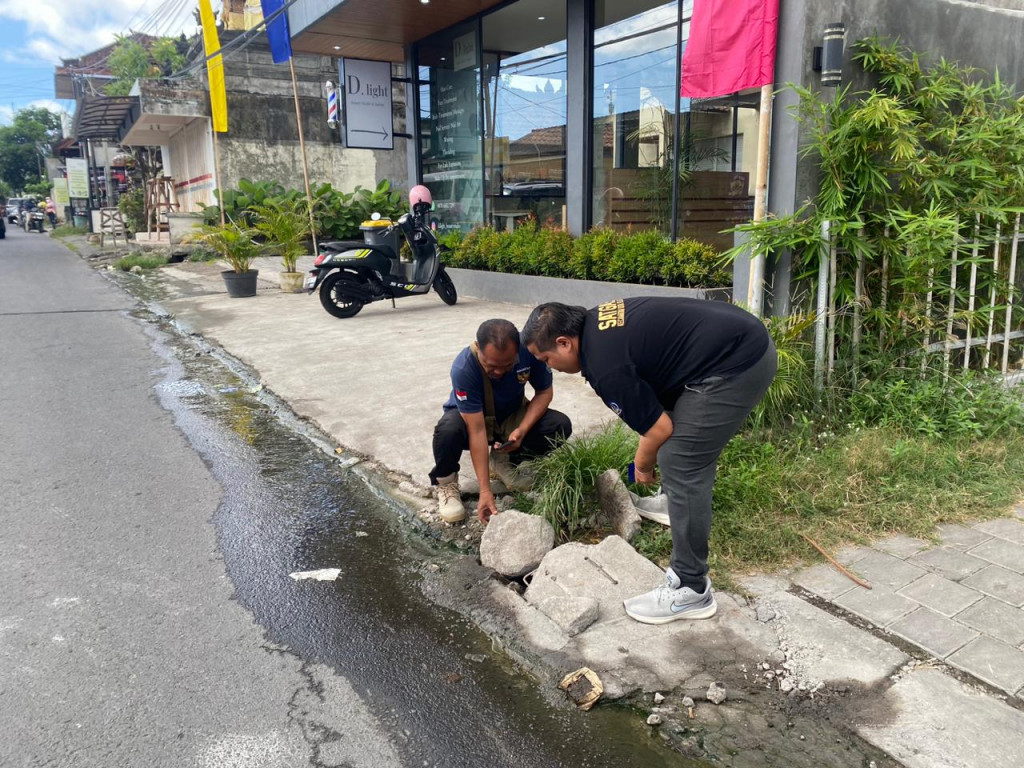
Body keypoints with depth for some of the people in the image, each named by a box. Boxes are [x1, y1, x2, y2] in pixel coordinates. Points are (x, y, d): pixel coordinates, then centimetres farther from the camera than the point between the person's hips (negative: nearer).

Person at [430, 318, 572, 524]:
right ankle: (446, 483, -6)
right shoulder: (463, 368, -36)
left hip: (511, 416, 4)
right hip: (470, 418, -3)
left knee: (561, 426, -21)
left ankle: (505, 460, 4)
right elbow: (477, 431, -35)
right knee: (448, 430, -38)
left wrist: (522, 430, -28)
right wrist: (485, 491, -36)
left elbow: (545, 392, -11)